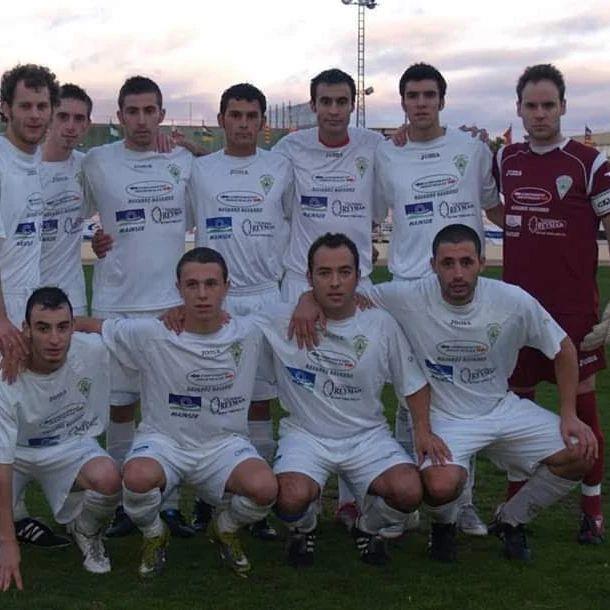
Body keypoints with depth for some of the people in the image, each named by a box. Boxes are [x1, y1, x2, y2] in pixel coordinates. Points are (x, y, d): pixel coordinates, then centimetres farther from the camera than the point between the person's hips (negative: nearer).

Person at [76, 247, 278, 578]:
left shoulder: (250, 334, -4)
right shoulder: (151, 334, -10)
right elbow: (89, 325, 0)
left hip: (224, 442, 1)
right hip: (162, 439, -1)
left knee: (264, 488, -31)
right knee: (138, 477, -37)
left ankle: (226, 527, 10)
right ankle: (154, 535, 4)